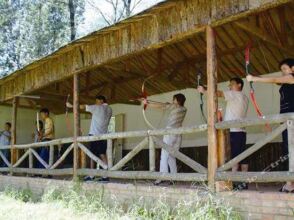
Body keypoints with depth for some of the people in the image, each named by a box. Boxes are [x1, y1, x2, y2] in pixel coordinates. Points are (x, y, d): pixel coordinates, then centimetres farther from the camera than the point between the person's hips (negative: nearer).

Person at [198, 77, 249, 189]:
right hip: (240, 131, 8)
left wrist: (203, 90, -2)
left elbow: (218, 93, -9)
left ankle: (233, 182, -13)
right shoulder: (244, 98, 22)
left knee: (233, 157, -10)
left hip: (233, 131, -8)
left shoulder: (235, 94, -3)